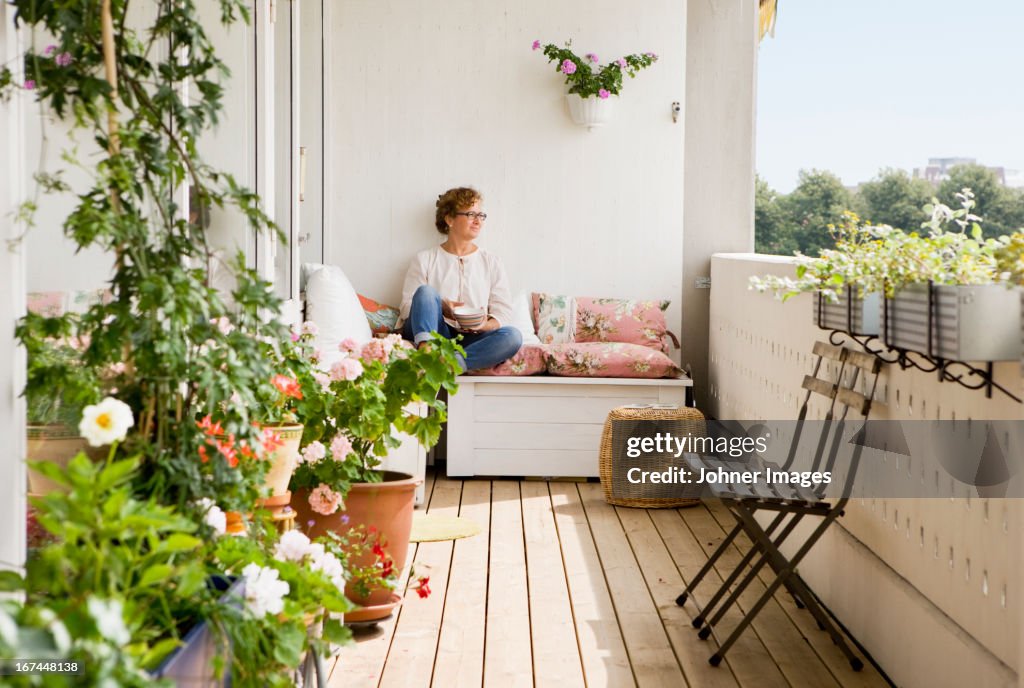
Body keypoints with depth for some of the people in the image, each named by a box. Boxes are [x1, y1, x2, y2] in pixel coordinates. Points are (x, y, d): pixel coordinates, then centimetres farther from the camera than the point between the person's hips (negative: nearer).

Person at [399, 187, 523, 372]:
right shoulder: (425, 259, 13)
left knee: (513, 336, -29)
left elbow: (503, 312, 9)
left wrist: (485, 325, -14)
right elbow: (406, 308, 4)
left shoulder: (491, 262, 19)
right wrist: (440, 308, -16)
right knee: (426, 291, -27)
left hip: (470, 340, 1)